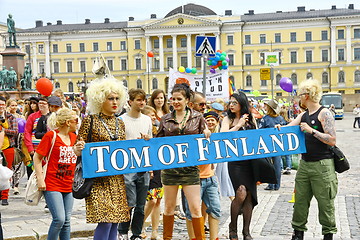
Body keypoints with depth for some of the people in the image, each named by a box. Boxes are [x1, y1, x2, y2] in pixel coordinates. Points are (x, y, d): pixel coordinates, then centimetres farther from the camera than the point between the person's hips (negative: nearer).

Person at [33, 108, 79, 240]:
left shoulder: (73, 137, 11)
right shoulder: (51, 135, -7)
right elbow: (37, 157, -6)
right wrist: (40, 179, -11)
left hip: (69, 186, 6)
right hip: (53, 185, -6)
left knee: (66, 221, 7)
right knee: (59, 219, -13)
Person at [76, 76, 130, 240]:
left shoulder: (120, 123, 13)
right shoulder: (90, 121, -3)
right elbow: (77, 151, -2)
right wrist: (79, 148, -24)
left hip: (117, 179, 6)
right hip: (99, 179, -5)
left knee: (115, 221, 6)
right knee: (105, 221, -13)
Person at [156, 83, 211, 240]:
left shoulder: (197, 117, 3)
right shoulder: (166, 119, 6)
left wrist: (207, 134, -14)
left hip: (190, 168, -1)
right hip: (169, 167, 1)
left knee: (195, 208, -3)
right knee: (169, 207, 11)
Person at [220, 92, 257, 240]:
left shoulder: (250, 119, 11)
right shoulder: (228, 119, 4)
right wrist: (239, 125, -12)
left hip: (250, 160, 3)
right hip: (235, 161, -3)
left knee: (249, 195, 4)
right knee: (241, 193, -15)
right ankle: (233, 227, 7)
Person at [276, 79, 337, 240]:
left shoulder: (324, 113, -10)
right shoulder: (303, 115, 12)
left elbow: (332, 140, -16)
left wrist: (311, 130, -20)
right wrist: (279, 128, -12)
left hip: (322, 165, -7)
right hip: (304, 163, 7)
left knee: (325, 201, 2)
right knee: (300, 199, 10)